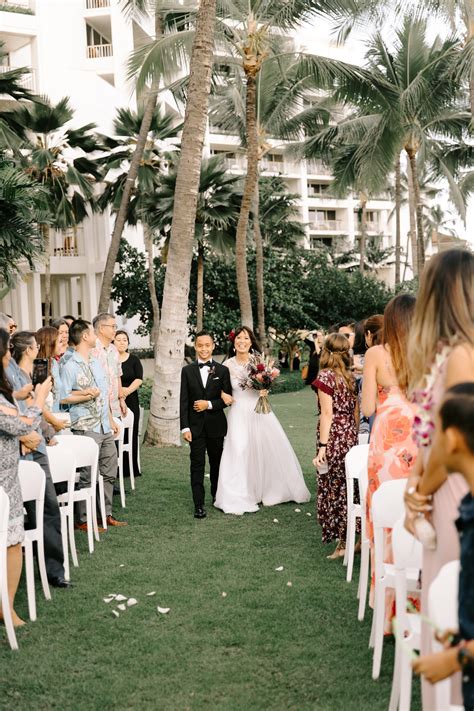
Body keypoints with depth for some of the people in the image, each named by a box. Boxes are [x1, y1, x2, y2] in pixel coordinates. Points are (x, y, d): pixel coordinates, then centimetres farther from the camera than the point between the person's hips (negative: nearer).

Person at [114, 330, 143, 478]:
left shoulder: (134, 360, 9)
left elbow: (139, 379, -1)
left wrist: (128, 390, -16)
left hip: (131, 400, 2)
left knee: (131, 434, 1)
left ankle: (131, 468, 7)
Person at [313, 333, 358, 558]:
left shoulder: (326, 376, -10)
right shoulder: (351, 377, 9)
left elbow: (327, 414, -14)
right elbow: (356, 411, 11)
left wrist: (322, 446, -13)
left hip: (333, 438, -6)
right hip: (351, 436, 6)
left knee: (334, 489, 3)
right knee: (349, 487, 13)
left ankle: (343, 543, 7)